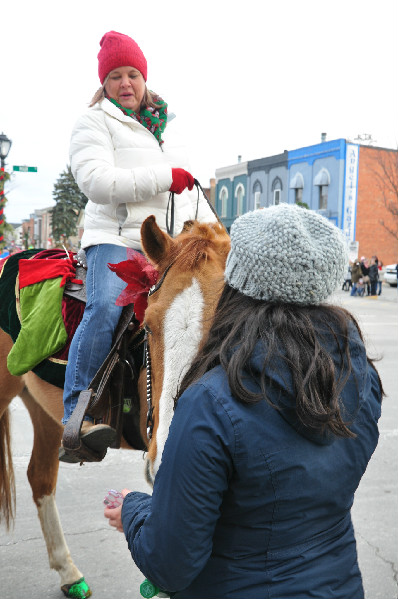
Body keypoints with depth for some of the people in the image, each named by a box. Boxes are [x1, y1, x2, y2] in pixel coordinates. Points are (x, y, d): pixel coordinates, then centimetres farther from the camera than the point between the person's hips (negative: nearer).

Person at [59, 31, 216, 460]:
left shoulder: (165, 126, 24)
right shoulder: (94, 122, 4)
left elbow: (186, 186, 30)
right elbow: (96, 182, -13)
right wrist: (165, 178, -14)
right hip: (116, 236, -6)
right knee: (106, 308, -32)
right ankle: (75, 418, -27)